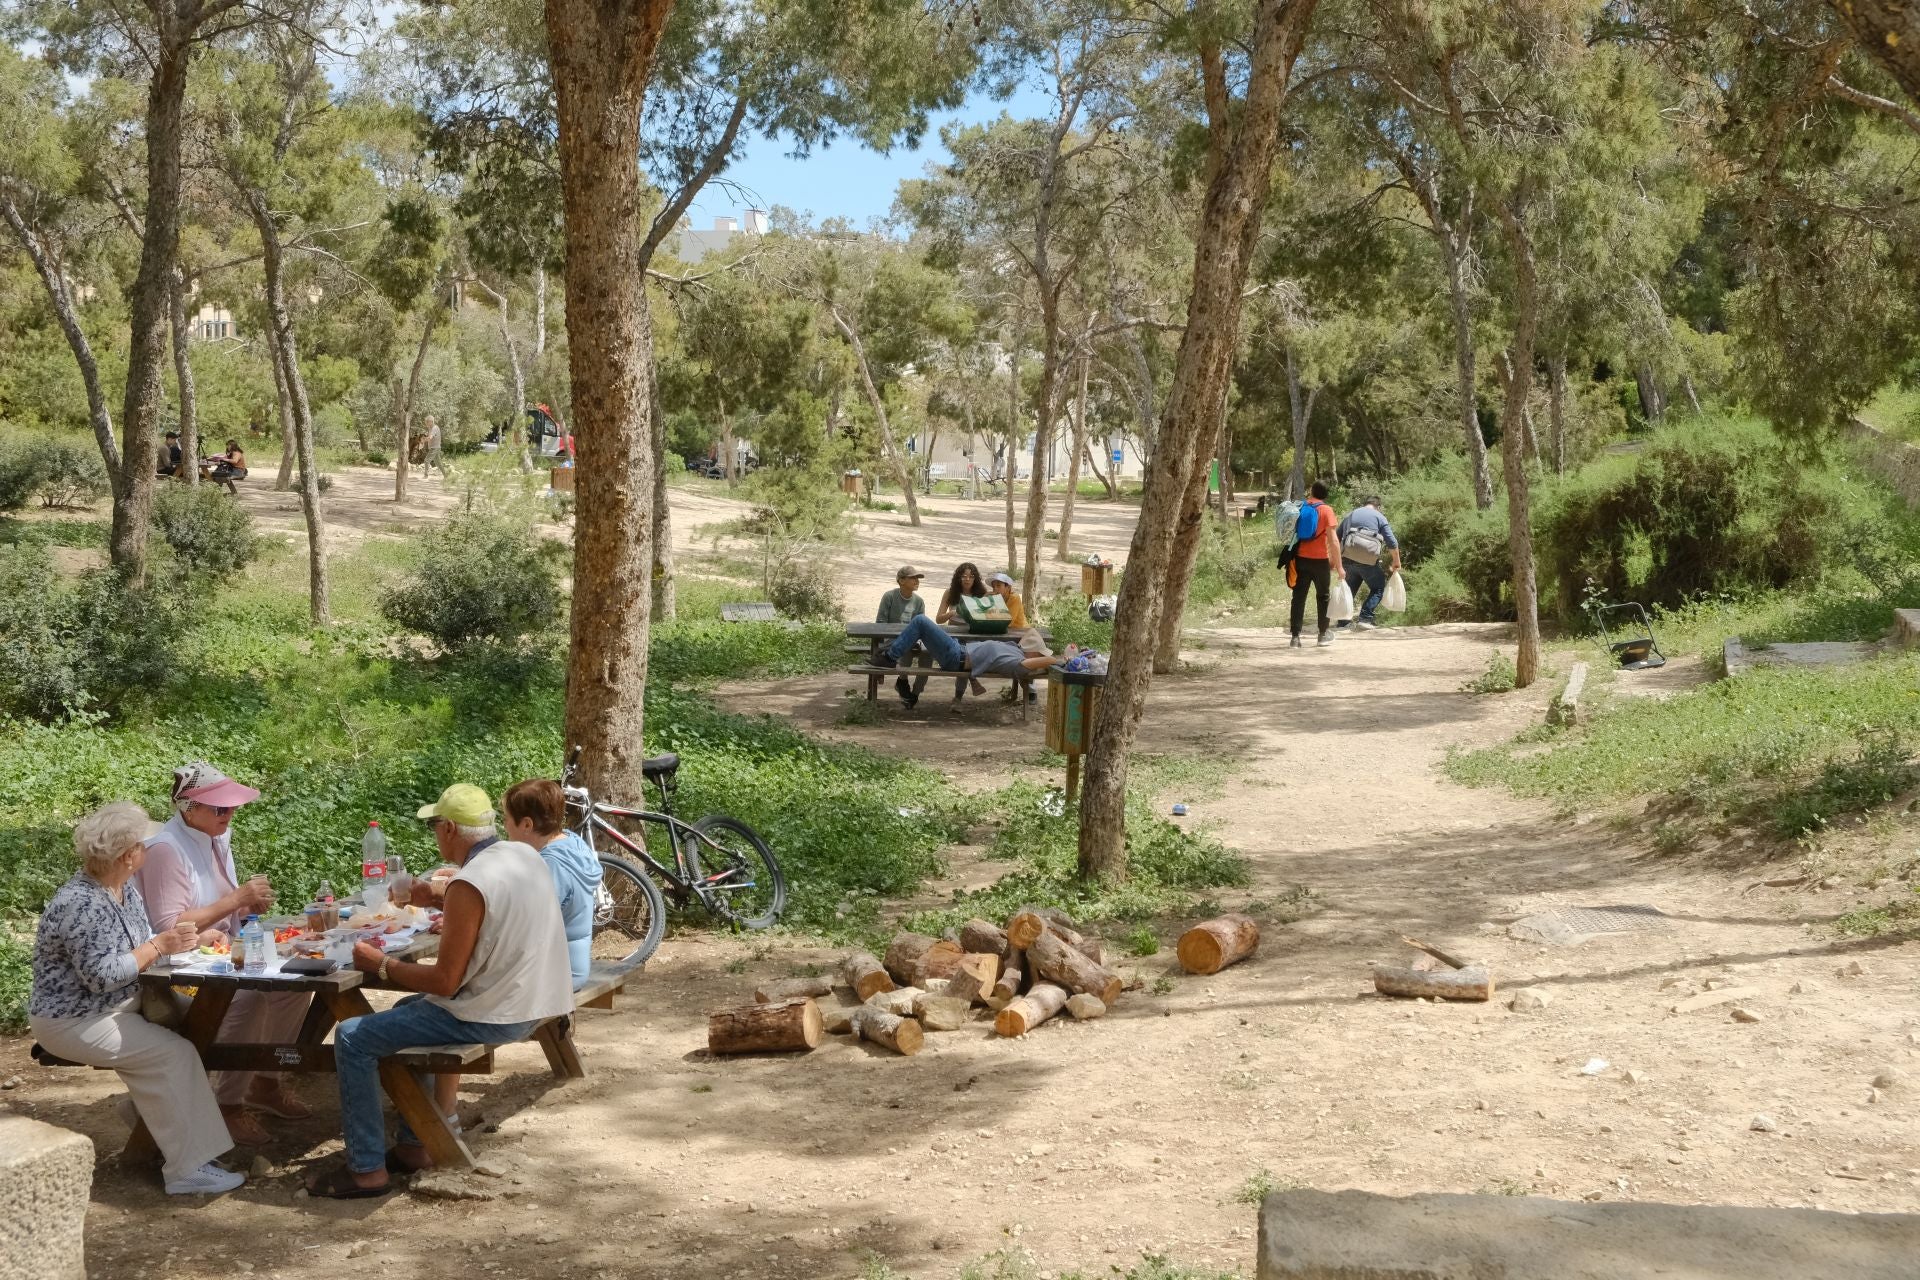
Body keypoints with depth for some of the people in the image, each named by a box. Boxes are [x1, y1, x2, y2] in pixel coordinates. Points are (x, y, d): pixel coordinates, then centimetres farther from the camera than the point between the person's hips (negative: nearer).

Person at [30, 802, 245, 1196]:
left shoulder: (124, 888, 4)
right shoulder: (82, 905, -25)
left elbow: (136, 946, 9)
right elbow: (103, 975, -28)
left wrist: (176, 940, -8)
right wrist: (159, 946, -22)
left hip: (115, 1008, 9)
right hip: (73, 1022, -9)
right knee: (173, 1053, -19)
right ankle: (187, 1170, -15)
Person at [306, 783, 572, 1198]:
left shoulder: (469, 885, -23)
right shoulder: (525, 854, 3)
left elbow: (445, 982, -20)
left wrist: (382, 965, -7)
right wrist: (439, 893, 18)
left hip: (489, 1017, -10)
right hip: (531, 1005, 10)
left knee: (352, 1039, -2)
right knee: (409, 1011, 31)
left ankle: (366, 1168, 2)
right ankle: (413, 1145, 30)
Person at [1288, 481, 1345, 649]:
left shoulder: (1299, 508, 4)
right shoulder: (1326, 510, -8)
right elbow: (1333, 540, -13)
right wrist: (1338, 565, -9)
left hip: (1300, 559, 3)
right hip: (1320, 560, -3)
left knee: (1298, 597, 3)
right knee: (1323, 597, 13)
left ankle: (1295, 637, -2)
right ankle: (1324, 634, 20)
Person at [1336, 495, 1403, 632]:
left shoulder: (1351, 515, 22)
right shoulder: (1379, 516, 7)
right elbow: (1392, 543, -1)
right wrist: (1396, 563, 10)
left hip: (1348, 557, 5)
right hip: (1368, 559, -5)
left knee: (1350, 589, 19)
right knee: (1378, 588, 9)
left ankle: (1342, 622, 17)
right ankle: (1364, 619, -5)